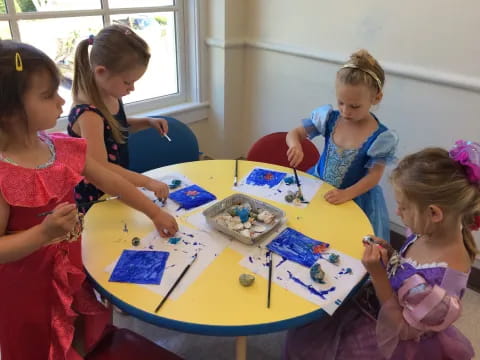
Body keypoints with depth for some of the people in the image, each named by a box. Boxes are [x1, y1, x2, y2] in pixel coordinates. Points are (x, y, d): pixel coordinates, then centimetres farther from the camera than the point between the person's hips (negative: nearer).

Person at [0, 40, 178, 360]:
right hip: (28, 295, -6)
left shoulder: (64, 148, -7)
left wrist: (154, 212, 8)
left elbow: (112, 182, 4)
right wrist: (45, 232, -36)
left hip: (74, 276, 6)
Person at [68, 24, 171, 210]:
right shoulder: (88, 114, -26)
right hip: (93, 200, -7)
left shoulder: (111, 97, -1)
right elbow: (101, 168, -30)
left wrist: (147, 122, 4)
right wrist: (148, 182, -32)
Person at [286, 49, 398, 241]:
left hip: (355, 199, -3)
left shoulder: (380, 137, -18)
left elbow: (374, 175, -14)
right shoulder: (329, 117, -8)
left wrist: (346, 194, -30)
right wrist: (295, 145, -27)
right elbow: (294, 133, -2)